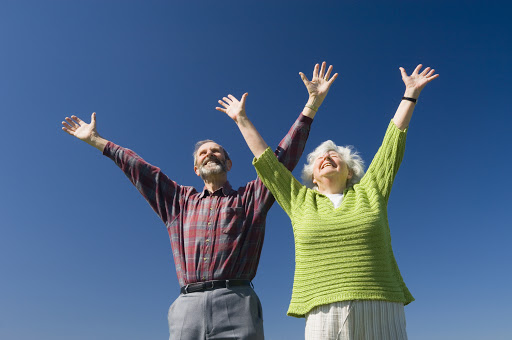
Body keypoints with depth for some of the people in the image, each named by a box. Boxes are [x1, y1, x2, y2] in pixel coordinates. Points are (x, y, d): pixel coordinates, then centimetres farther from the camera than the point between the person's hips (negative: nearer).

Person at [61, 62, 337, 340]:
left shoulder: (250, 197, 15)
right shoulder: (179, 201, 22)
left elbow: (283, 156, 10)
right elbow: (139, 169, 25)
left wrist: (311, 104, 8)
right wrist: (96, 140, 30)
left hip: (235, 305, -2)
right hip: (187, 308, 3)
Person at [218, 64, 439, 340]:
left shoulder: (369, 192, 12)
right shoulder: (301, 202, 13)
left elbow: (392, 141, 16)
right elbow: (266, 160, 19)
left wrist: (410, 94, 21)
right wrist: (242, 120, 26)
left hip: (381, 315, 0)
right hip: (324, 315, 0)